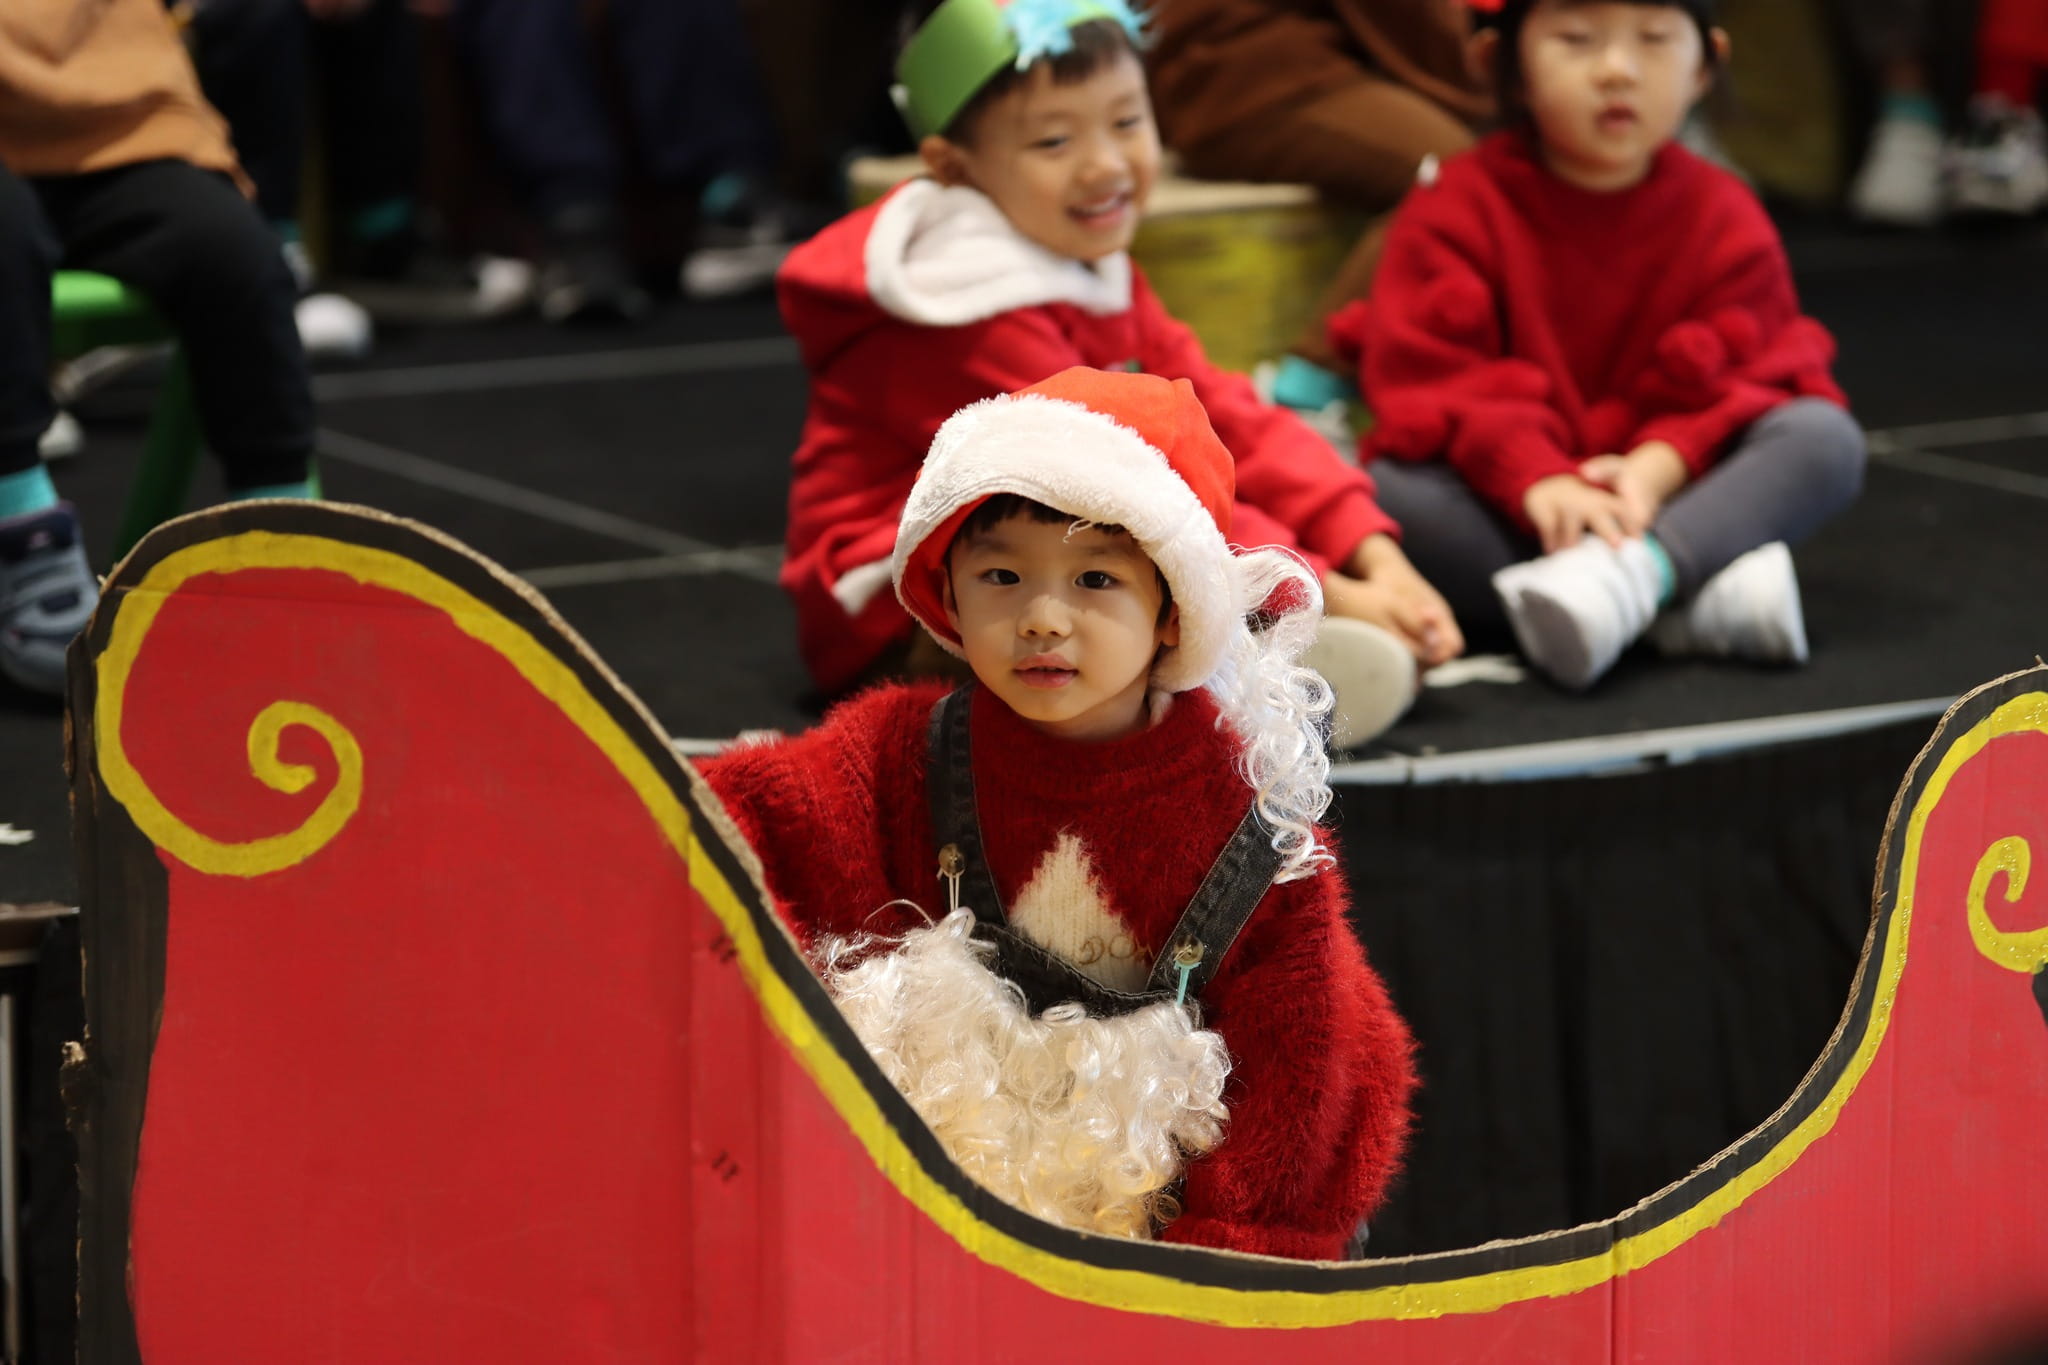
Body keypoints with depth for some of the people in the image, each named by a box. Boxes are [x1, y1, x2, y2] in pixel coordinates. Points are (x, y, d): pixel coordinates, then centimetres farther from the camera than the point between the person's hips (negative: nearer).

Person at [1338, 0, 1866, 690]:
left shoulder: (1721, 215, 2)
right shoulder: (1458, 209, -3)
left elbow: (1742, 377, -6)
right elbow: (1430, 373, -14)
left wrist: (1655, 470, -27)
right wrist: (1536, 479, -31)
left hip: (1666, 493, 2)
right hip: (1508, 506, -2)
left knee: (1825, 438, -20)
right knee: (1390, 490, -32)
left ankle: (1633, 571, -44)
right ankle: (1700, 601, -39)